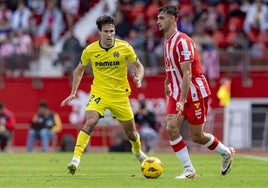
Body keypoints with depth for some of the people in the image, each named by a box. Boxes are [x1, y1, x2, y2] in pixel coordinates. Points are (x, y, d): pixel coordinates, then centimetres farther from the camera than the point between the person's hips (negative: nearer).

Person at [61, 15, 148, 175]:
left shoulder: (125, 48, -10)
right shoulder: (90, 50, -7)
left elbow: (139, 66, 3)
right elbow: (79, 70, 10)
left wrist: (138, 78, -19)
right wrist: (73, 93, 5)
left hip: (120, 94, 1)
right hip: (99, 93, -1)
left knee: (130, 130, 11)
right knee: (90, 122, -25)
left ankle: (138, 151, 45)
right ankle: (76, 158, -27)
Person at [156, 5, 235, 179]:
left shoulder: (182, 41, -20)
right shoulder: (167, 42, 8)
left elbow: (187, 74, -25)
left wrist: (182, 101, -30)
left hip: (195, 93, -8)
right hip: (177, 94, 8)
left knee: (196, 136, 1)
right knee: (172, 129, -11)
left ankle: (226, 153, 27)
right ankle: (189, 170, -5)